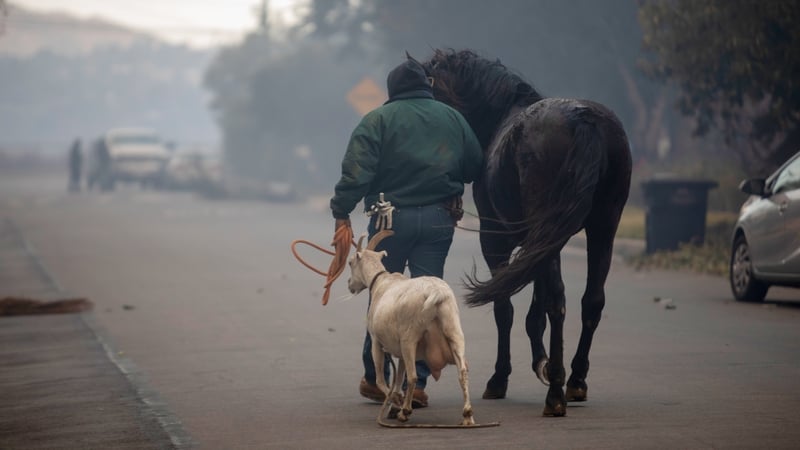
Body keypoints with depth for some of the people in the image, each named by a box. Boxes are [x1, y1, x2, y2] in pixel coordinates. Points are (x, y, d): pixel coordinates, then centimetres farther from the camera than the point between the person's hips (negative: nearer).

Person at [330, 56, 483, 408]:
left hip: (392, 219, -2)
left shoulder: (378, 119, -1)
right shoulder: (453, 118, 10)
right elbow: (476, 167, 10)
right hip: (439, 220, 2)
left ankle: (375, 379, 17)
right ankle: (416, 382, -3)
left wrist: (341, 212, -13)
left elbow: (356, 171, -12)